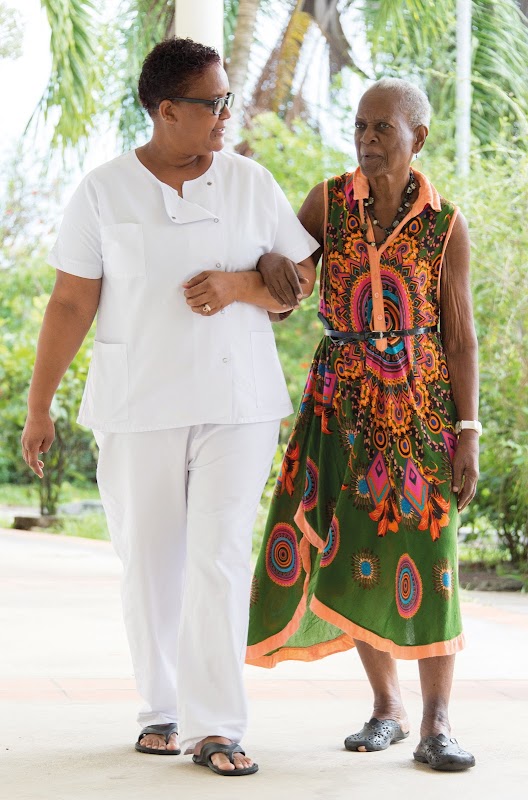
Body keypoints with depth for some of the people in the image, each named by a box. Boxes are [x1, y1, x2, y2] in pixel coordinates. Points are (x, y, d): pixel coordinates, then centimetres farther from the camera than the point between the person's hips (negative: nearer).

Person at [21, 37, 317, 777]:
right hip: (138, 404, 0)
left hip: (237, 400, 0)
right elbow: (71, 304, 1)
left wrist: (239, 285, -13)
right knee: (150, 561, 6)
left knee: (221, 557, -9)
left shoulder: (251, 184, 4)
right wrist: (38, 407, 0)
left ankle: (214, 727, -7)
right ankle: (162, 709, 22)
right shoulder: (103, 191, -1)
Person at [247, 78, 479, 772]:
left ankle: (437, 722, -4)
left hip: (420, 398, -2)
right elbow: (281, 295, 8)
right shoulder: (328, 202, 4)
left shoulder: (445, 226, 0)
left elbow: (460, 338, 1)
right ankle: (387, 707, 16)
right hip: (342, 401, 2)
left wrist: (467, 432, -6)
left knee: (423, 548, -8)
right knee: (350, 550, 2)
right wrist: (270, 261, -16)